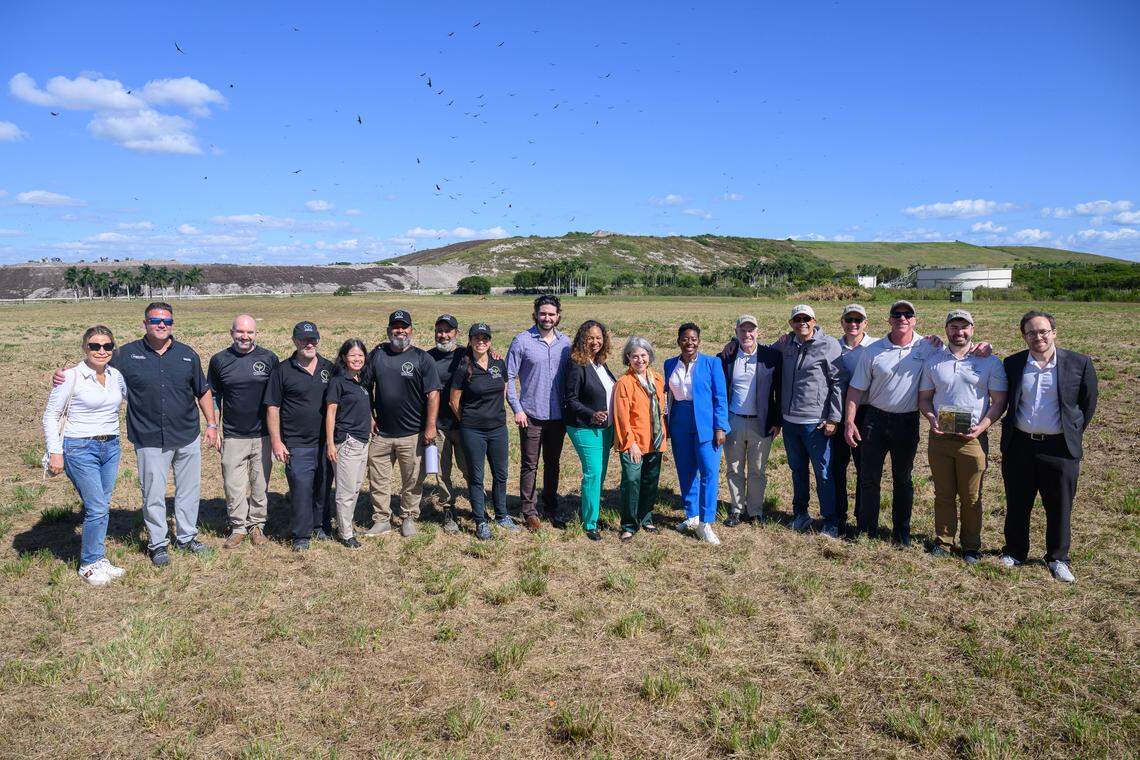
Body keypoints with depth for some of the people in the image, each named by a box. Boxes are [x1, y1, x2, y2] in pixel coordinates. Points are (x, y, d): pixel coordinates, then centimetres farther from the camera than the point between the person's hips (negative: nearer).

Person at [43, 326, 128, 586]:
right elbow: (51, 416, -6)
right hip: (80, 449, -5)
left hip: (111, 447, 5)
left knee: (102, 508, 11)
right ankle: (89, 564, 11)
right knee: (97, 509, -6)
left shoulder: (116, 375, 4)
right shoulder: (72, 377, -10)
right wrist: (55, 452, -10)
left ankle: (98, 559, 24)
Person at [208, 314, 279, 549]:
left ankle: (257, 525, 24)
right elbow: (214, 397, 11)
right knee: (233, 486, 3)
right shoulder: (219, 360, 1)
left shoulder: (269, 358, -1)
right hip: (233, 437, 1)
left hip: (263, 435, 0)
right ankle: (238, 527, 19)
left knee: (260, 484, 9)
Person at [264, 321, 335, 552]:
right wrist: (276, 442, -7)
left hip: (326, 442, 4)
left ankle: (321, 525, 30)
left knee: (324, 487, 13)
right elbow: (272, 408, -2)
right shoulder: (283, 370, -3)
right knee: (301, 488, -4)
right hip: (297, 444, -3)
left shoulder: (329, 368, 7)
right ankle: (301, 535, 7)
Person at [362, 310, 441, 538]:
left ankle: (408, 519, 24)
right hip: (381, 432, 3)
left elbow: (433, 393, -7)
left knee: (412, 480, 7)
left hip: (412, 433, -2)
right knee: (378, 479, 8)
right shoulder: (377, 354, 6)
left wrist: (430, 426, -12)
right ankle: (381, 520, 22)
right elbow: (365, 387, 12)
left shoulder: (422, 358, -3)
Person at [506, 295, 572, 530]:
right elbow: (508, 377, -6)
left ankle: (551, 507, 29)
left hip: (558, 415, 4)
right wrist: (517, 408, -11)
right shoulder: (522, 341, -7)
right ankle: (529, 511, 15)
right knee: (530, 465, 4)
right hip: (531, 415, -4)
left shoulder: (565, 341, 5)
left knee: (552, 464, 15)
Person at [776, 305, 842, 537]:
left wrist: (833, 418, -10)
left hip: (815, 422, -5)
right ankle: (800, 514, 31)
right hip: (789, 420, 5)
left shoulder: (828, 345, -8)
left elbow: (837, 383, -8)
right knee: (797, 470, 17)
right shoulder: (786, 344, 7)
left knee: (824, 473, 2)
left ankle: (831, 522, 12)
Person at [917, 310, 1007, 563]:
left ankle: (972, 546, 20)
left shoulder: (990, 361, 0)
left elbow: (999, 400, 0)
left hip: (973, 438, -2)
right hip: (939, 437, 2)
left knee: (971, 497, 6)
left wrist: (983, 425, -14)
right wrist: (932, 419, -8)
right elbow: (924, 397, 11)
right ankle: (943, 541, 23)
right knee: (943, 494, 10)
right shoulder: (933, 361, 7)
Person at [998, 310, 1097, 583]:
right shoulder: (1013, 363, 0)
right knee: (1017, 504, 12)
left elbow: (1088, 404, 5)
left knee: (1059, 508, 9)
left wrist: (1073, 435, 6)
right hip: (1019, 446, 2)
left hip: (1059, 448, -1)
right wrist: (1009, 432, 9)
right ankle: (1014, 551, 29)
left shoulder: (1079, 363, -5)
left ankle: (1058, 558, 26)